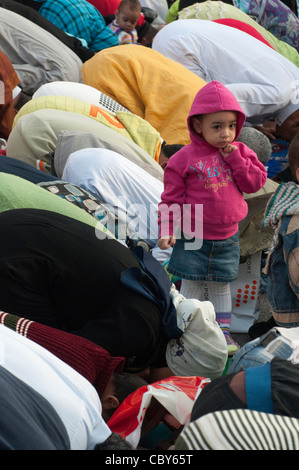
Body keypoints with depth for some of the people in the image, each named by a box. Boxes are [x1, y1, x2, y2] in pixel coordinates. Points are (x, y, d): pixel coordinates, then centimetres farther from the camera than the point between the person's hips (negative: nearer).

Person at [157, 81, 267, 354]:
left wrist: (235, 158, -15)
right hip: (192, 238, -3)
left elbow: (256, 182, -6)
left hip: (227, 238, 3)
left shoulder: (240, 152, 1)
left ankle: (222, 331, 26)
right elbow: (172, 197, -7)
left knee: (221, 286, 15)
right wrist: (167, 230, -14)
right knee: (191, 286, 5)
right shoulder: (184, 158, -10)